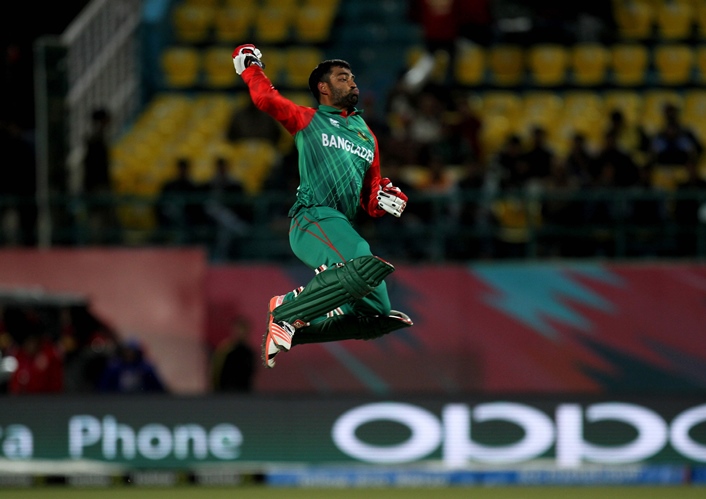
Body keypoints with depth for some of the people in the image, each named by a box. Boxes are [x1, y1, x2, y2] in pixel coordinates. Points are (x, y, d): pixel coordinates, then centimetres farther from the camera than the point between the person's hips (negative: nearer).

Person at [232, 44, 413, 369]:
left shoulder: (368, 137, 29)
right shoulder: (308, 120, 11)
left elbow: (370, 197, 31)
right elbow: (266, 99, -6)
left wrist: (383, 200, 8)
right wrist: (251, 68, 11)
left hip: (343, 228, 8)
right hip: (312, 218, -8)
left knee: (376, 315, 1)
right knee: (365, 267, -35)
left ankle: (292, 330, 9)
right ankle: (288, 312, -22)